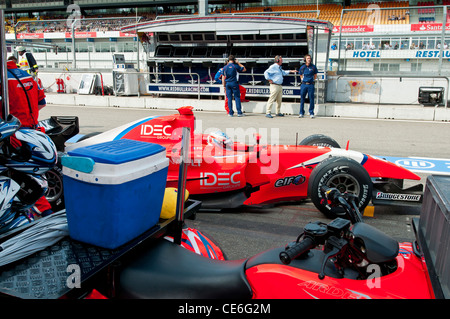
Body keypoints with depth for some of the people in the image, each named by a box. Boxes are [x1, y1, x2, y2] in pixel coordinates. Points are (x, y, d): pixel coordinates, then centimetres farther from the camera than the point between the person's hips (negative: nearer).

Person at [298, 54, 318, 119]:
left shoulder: (313, 67, 2)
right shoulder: (302, 67, 5)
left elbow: (315, 75, 15)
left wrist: (313, 80, 9)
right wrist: (302, 79, 12)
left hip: (311, 85, -1)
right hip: (304, 85, 2)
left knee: (311, 99, -1)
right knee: (302, 99, 3)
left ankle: (311, 113, 6)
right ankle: (301, 113, 12)